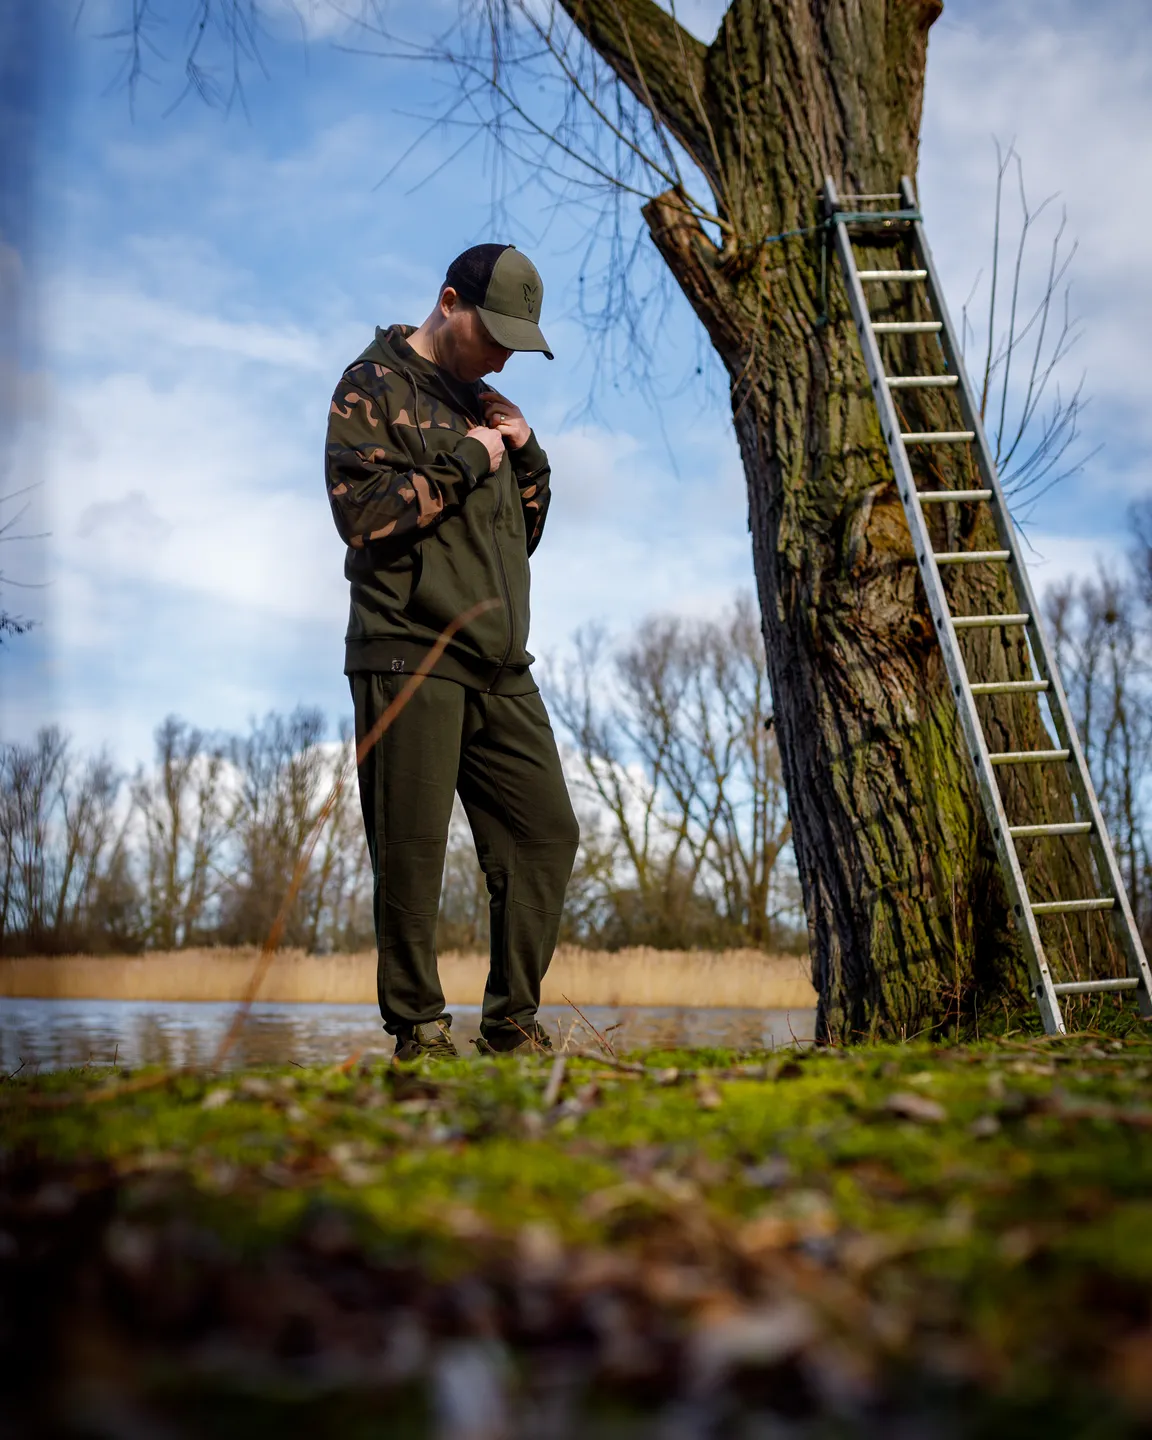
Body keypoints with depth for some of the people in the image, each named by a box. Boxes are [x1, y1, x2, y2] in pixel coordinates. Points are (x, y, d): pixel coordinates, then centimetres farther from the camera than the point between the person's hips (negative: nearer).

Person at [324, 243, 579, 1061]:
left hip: (500, 669, 7)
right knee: (412, 850, -4)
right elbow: (363, 513, -13)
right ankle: (417, 1027, 8)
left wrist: (526, 455, 9)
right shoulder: (374, 387, 2)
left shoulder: (483, 400, 23)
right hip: (409, 659, -7)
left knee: (547, 833, 2)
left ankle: (513, 1019, 13)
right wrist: (466, 461, -8)